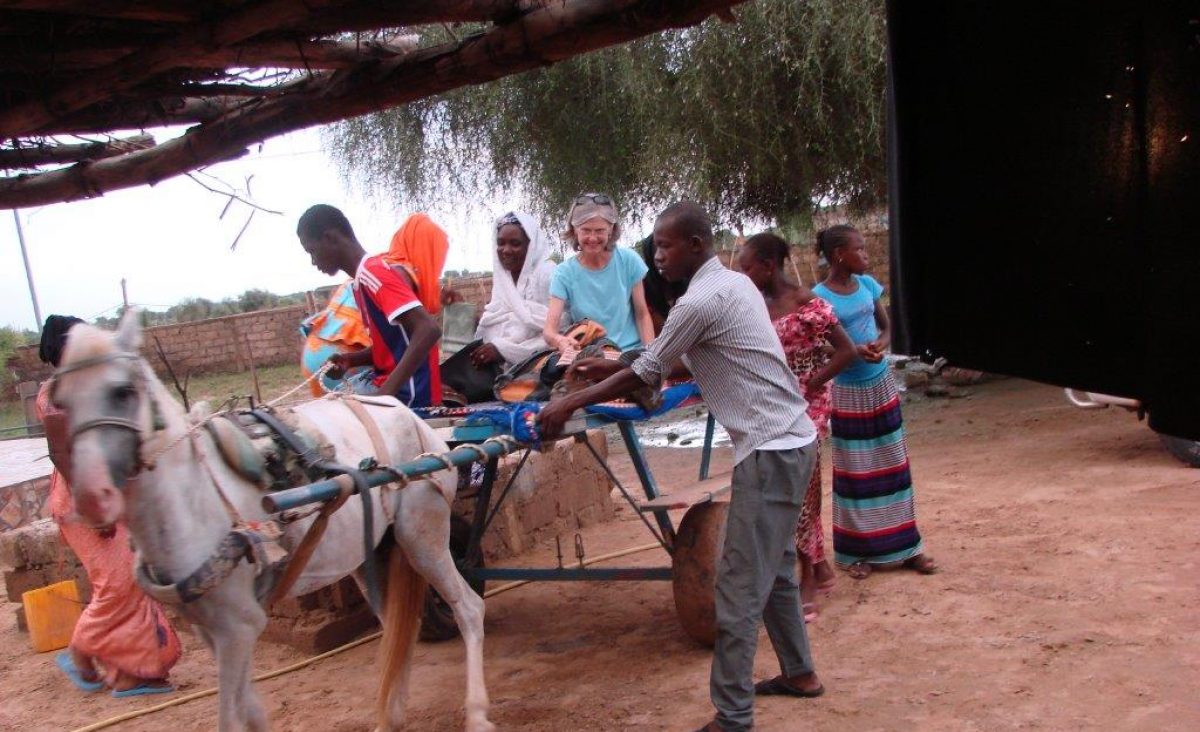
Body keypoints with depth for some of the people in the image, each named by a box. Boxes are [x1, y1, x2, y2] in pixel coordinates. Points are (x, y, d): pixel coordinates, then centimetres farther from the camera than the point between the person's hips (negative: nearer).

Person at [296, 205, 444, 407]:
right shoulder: (364, 277, 12)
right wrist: (349, 360, 2)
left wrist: (384, 394, -33)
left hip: (407, 395, -10)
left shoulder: (374, 273, -18)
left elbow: (428, 330, -30)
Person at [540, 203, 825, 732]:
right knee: (774, 568, 22)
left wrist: (568, 405, -2)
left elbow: (645, 374, -10)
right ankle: (799, 672, 37)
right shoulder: (734, 283, 13)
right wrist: (612, 369, 19)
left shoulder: (701, 301, -17)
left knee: (740, 587, -6)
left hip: (769, 450, -10)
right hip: (791, 440, 10)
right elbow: (666, 365, 21)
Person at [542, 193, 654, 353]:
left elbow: (642, 315, 8)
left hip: (631, 352, -1)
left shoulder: (628, 260, 2)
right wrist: (559, 340, -31)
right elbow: (549, 329, -8)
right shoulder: (564, 273, 0)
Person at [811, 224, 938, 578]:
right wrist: (853, 352, -28)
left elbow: (886, 327, 8)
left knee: (893, 465, 10)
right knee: (855, 472, 3)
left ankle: (904, 547, 19)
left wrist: (880, 345, -14)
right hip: (847, 392, -5)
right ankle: (858, 551, 14)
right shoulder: (820, 296, -14)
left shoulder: (867, 284, 2)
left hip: (882, 384, 5)